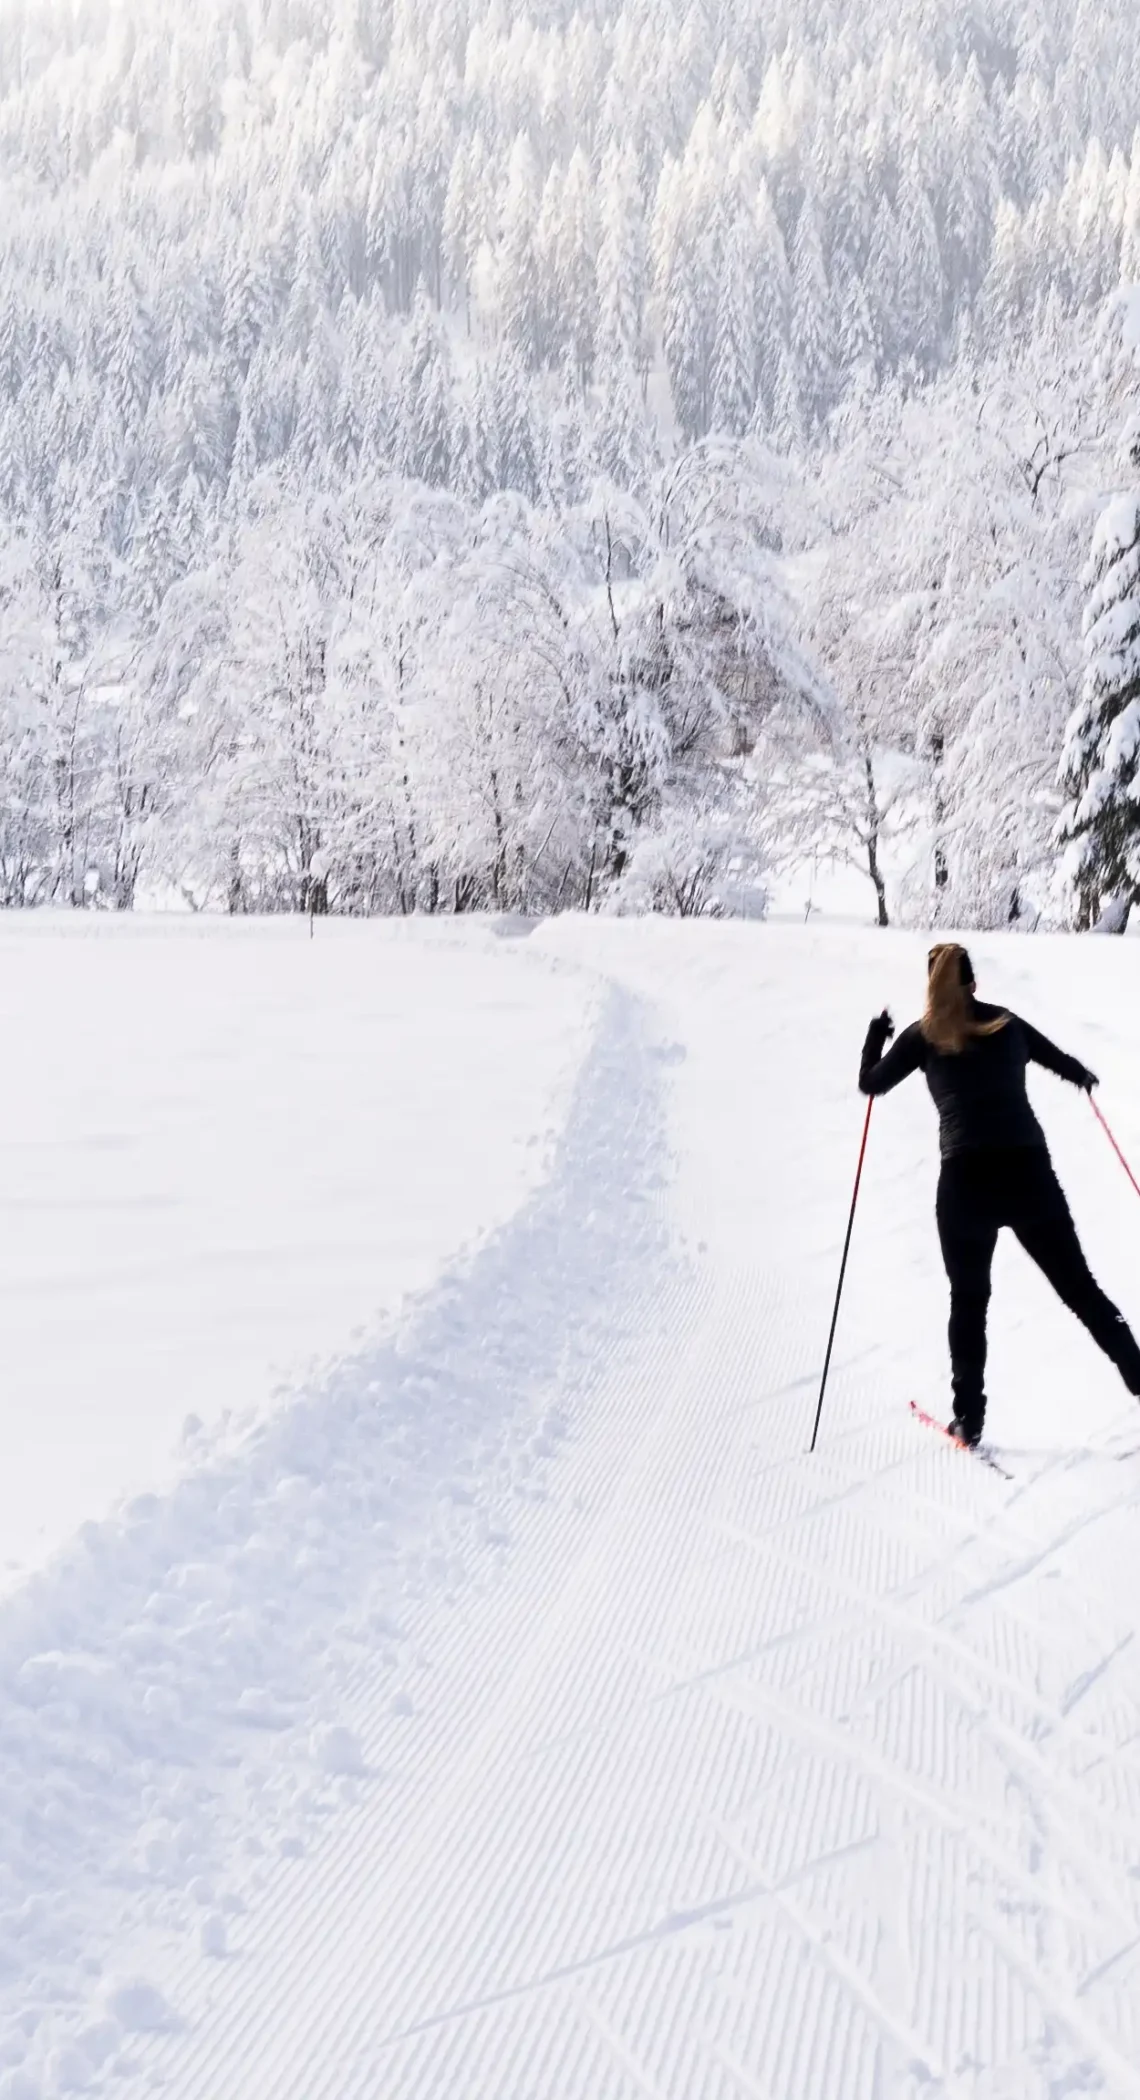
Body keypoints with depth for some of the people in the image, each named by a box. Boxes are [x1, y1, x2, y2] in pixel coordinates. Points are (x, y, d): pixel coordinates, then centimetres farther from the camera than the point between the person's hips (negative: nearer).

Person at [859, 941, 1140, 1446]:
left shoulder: (923, 1035, 7)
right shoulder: (1007, 1024, 13)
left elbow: (871, 1083, 16)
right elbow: (1063, 1063, 28)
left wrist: (876, 1036, 33)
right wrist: (1084, 1076, 51)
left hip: (966, 1178, -1)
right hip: (1029, 1171, 1)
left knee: (968, 1300, 14)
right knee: (1079, 1287, 10)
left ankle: (969, 1418, 15)